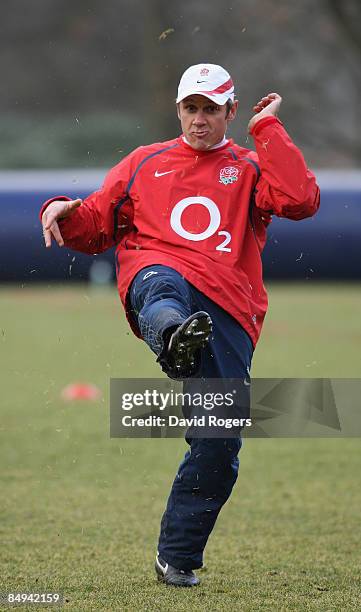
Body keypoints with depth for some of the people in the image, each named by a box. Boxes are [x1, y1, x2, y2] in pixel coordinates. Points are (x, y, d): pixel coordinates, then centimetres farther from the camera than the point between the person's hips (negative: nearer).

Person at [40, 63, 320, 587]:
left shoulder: (248, 169, 21)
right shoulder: (145, 163, 26)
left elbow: (301, 200, 0)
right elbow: (94, 226, 26)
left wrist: (268, 129, 6)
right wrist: (62, 211, 4)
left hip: (228, 311, 1)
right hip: (156, 273, -1)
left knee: (220, 444, -6)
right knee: (162, 286, -42)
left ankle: (177, 557, 7)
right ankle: (173, 338, -79)